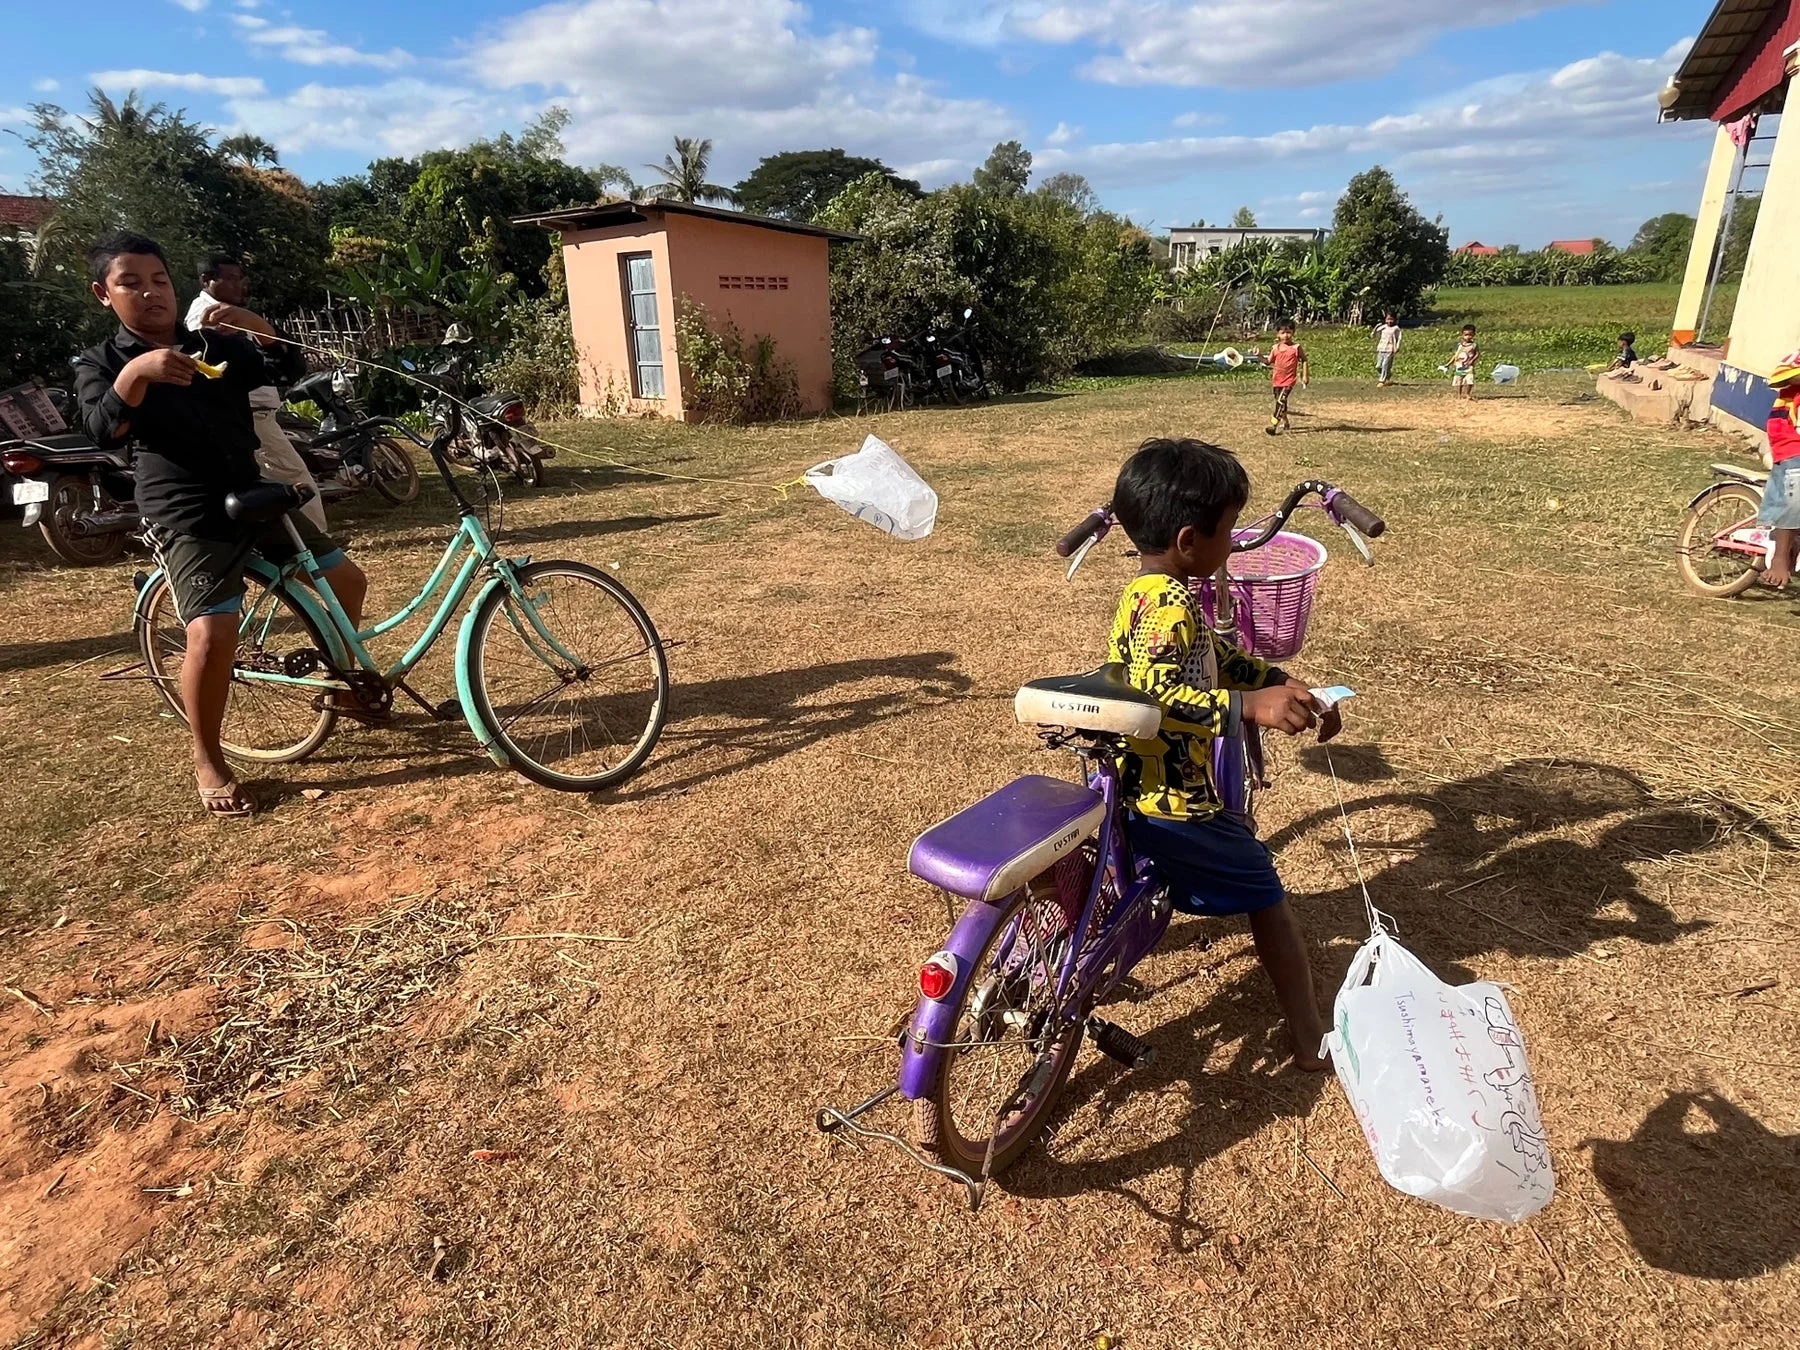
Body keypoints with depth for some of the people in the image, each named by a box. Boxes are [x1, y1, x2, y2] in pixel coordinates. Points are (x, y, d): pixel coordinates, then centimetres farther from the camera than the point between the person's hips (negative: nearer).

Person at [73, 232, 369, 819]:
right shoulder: (101, 362, 1)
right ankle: (208, 762, -1)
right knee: (212, 635, -20)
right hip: (187, 517, -5)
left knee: (348, 580, 8)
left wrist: (253, 324, -22)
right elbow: (104, 430, -18)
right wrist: (135, 372, -34)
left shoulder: (216, 345, 12)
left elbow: (287, 366, -3)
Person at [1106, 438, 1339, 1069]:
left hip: (1137, 787, 9)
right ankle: (1313, 1040, 22)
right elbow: (1153, 695, -37)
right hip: (1174, 802, -9)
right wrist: (1251, 706, -38)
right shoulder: (1170, 603, -24)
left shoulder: (1150, 590, 7)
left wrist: (1284, 684, 9)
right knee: (1269, 901, 10)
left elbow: (1217, 656, 17)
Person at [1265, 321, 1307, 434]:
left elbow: (1304, 360, 1)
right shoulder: (1275, 348, 4)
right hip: (1277, 379, 6)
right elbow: (1269, 362, 8)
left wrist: (1305, 376, -4)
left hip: (1289, 380, -6)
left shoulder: (1296, 347, -6)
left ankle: (1273, 426, -23)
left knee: (1281, 401, -18)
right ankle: (1285, 423, 37)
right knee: (1280, 402, 18)